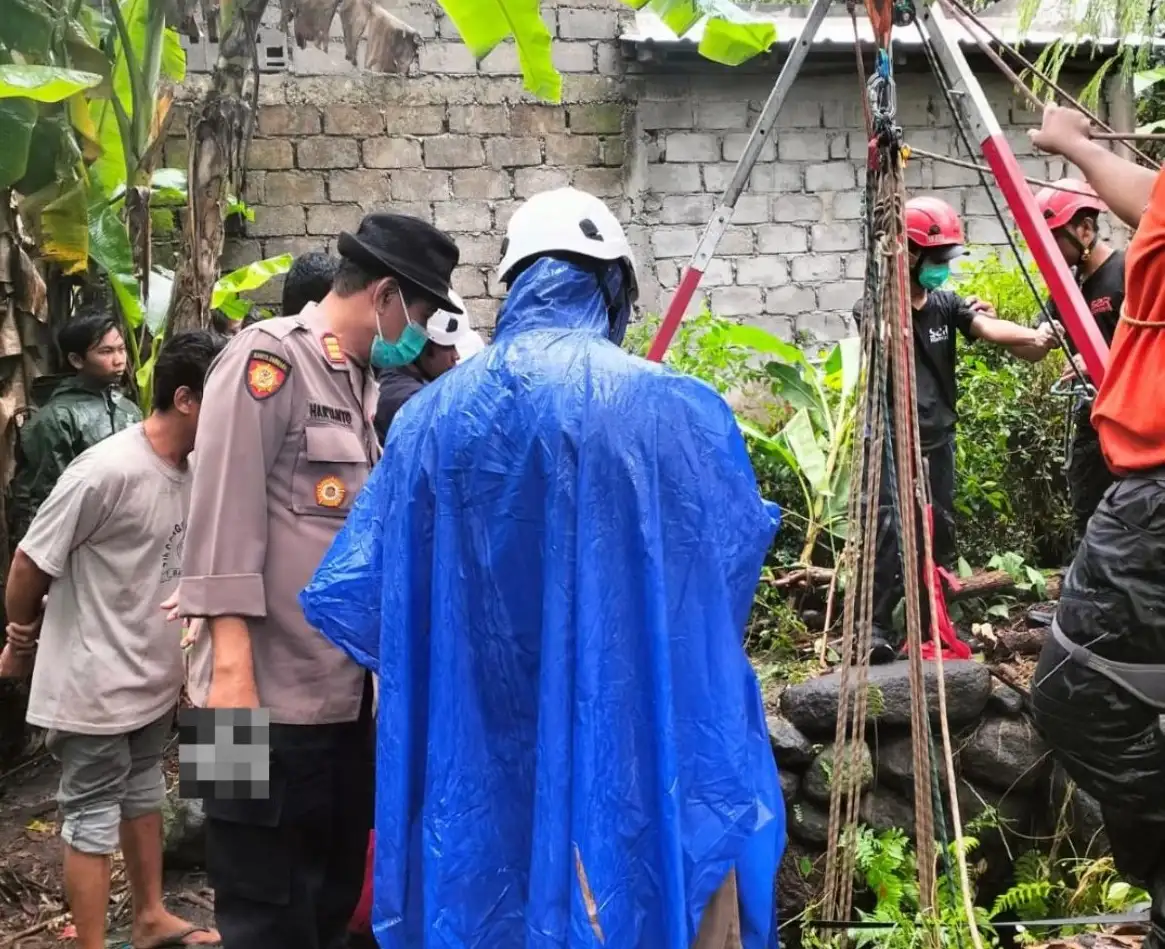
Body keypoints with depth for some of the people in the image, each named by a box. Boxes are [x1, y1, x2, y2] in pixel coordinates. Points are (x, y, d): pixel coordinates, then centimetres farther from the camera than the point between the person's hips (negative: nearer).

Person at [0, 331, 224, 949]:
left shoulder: (194, 469, -1)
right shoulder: (108, 471, -25)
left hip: (153, 674, 8)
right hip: (96, 682, -8)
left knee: (143, 794, 22)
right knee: (94, 818, 4)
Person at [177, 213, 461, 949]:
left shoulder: (360, 383, 15)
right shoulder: (268, 358, -10)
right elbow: (225, 518, -17)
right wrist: (231, 671, -21)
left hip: (348, 695, 8)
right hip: (273, 698, -8)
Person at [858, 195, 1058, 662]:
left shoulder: (946, 303, 5)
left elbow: (988, 327, -12)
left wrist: (1034, 335, -28)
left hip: (937, 439, 5)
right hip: (890, 440, -5)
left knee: (939, 532, 10)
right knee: (889, 531, -14)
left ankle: (934, 622, 23)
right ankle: (877, 629, -8)